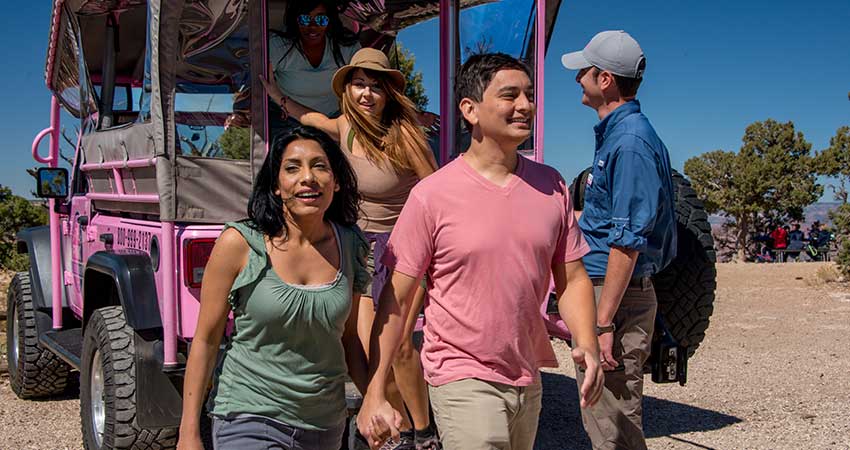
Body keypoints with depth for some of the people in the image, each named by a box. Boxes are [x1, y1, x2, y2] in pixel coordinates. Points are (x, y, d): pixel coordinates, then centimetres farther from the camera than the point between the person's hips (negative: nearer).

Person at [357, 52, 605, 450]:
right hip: (463, 378, -5)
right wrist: (374, 395, -10)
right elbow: (396, 299, -8)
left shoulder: (551, 186, 2)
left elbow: (572, 279, 7)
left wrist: (587, 344, -11)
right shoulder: (432, 195, -11)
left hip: (528, 379, 5)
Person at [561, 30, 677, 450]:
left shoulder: (630, 142, -18)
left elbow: (627, 241, -23)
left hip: (617, 296, -11)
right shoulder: (614, 135, 15)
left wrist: (603, 323, -24)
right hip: (599, 288, 11)